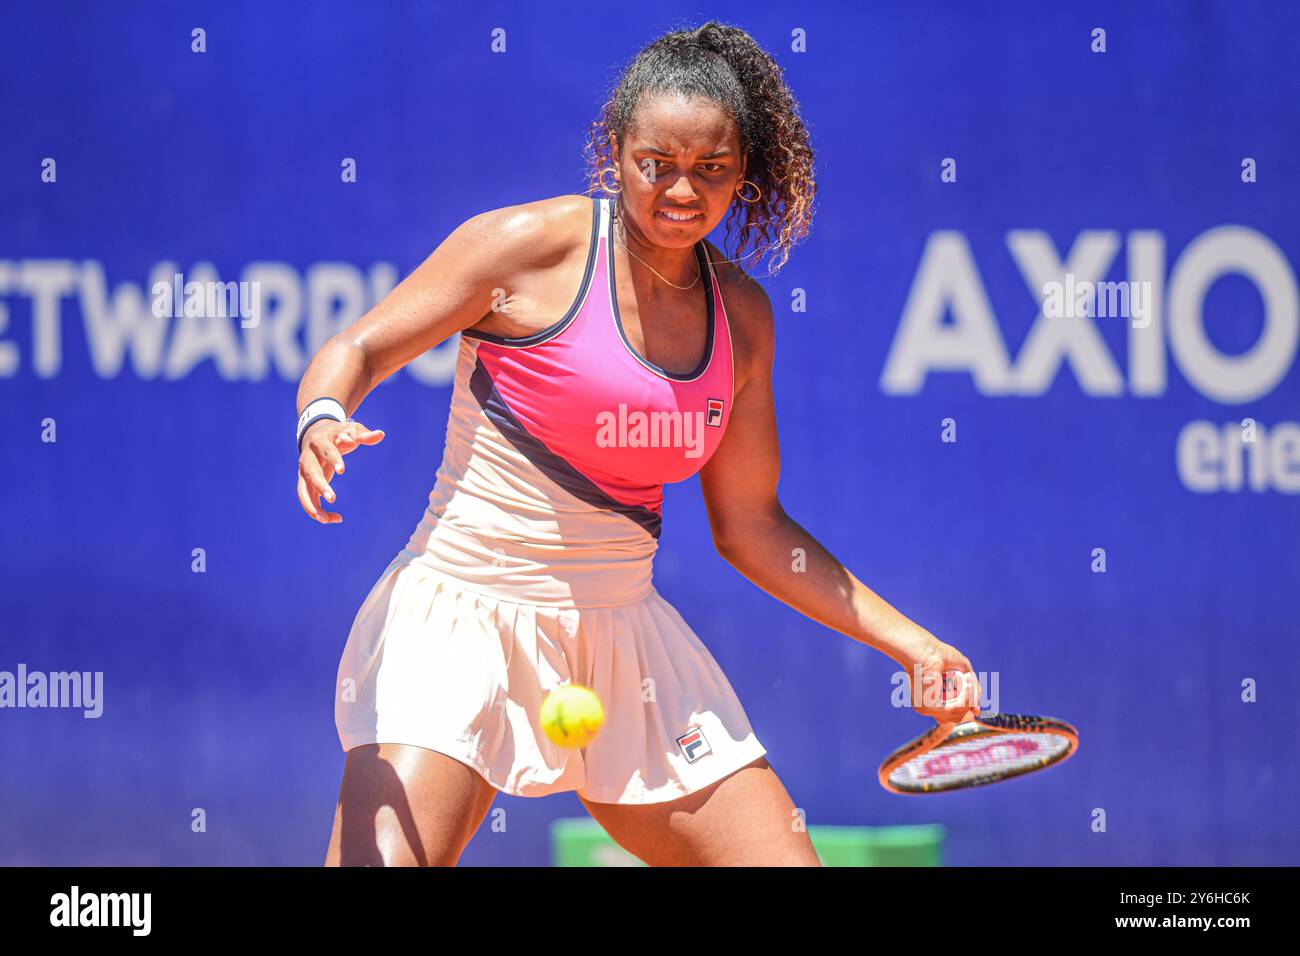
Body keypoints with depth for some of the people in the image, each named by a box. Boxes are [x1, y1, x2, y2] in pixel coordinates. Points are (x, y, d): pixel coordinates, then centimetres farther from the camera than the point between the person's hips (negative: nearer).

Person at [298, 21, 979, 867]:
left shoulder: (740, 314, 8)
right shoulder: (533, 245, -8)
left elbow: (750, 525, 15)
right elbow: (356, 352, -4)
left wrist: (912, 645, 11)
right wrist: (323, 419, -27)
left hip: (622, 635, 5)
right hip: (460, 609, -5)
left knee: (783, 858, 0)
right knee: (386, 856, -24)